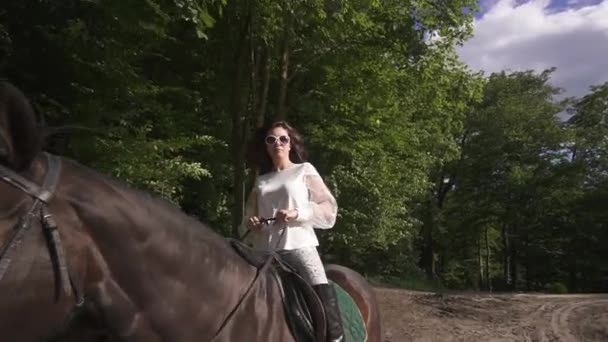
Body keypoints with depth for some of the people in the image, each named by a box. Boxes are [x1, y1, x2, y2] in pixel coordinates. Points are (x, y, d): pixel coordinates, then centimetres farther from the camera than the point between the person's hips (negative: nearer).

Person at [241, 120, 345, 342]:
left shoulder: (305, 170, 8)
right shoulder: (261, 180, 18)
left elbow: (329, 209, 2)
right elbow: (249, 215, 22)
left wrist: (297, 213, -13)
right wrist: (250, 222, -2)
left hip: (298, 244, -4)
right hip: (264, 250, 4)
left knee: (320, 289, -24)